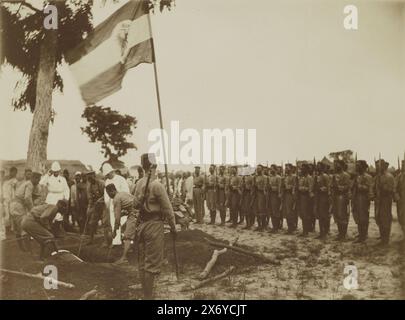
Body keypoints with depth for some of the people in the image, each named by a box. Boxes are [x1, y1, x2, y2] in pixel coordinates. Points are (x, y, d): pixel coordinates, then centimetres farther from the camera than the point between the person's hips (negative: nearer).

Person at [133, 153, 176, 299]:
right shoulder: (157, 185, -17)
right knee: (152, 263, -1)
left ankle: (145, 294, 24)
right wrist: (173, 227, -3)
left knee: (143, 262, 14)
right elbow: (167, 209, -12)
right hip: (154, 226, -7)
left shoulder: (139, 183, 3)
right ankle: (148, 296, 3)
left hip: (142, 225, 7)